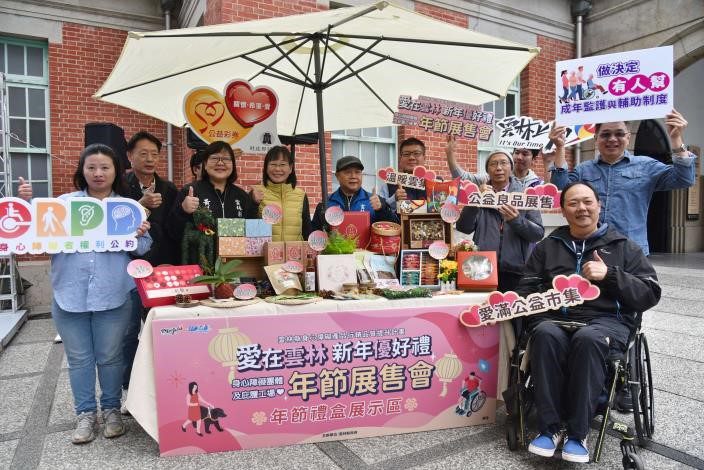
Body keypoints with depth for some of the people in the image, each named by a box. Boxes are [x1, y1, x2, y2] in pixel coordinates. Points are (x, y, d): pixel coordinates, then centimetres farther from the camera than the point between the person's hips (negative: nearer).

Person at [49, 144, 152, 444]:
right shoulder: (64, 203, 8)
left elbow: (143, 248, 1)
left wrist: (139, 236, -20)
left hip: (112, 295, -1)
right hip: (70, 295, 2)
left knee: (110, 356, 9)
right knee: (79, 358, 11)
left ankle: (111, 409, 27)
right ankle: (85, 413, 26)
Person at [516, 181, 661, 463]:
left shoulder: (624, 247, 15)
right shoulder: (547, 247, 20)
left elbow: (650, 294, 6)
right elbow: (527, 289, 17)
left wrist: (610, 275, -9)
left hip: (606, 320, -1)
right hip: (555, 318, 2)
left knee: (588, 339, -37)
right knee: (545, 334, -35)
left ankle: (578, 432, -24)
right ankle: (549, 427, -24)